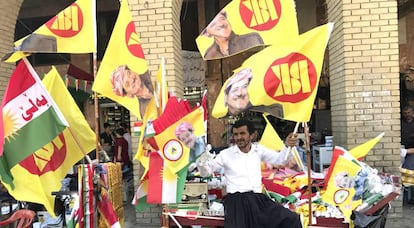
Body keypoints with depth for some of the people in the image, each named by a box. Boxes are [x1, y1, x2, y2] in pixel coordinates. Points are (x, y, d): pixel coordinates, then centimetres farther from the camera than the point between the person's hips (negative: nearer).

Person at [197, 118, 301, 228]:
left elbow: (279, 159, 17)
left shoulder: (258, 149, 12)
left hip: (258, 198, 3)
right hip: (235, 200, -3)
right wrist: (202, 163, -16)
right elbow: (205, 173, 6)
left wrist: (287, 146, -2)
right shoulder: (226, 154, 3)